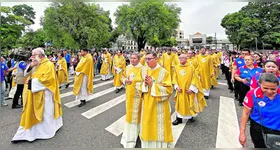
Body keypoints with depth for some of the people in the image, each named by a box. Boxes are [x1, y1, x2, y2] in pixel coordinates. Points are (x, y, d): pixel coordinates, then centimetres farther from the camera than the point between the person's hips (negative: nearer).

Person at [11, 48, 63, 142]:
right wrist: (30, 66, -6)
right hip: (34, 94, 8)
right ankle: (28, 132, 28)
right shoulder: (36, 65, 12)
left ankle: (46, 131, 23)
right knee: (31, 113, 15)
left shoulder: (48, 65, -14)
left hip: (44, 95, -8)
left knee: (45, 113, 6)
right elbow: (26, 75, 11)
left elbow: (47, 79, -23)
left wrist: (32, 81, -17)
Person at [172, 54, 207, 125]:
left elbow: (195, 78, -7)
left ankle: (191, 116, 36)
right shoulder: (176, 68, 1)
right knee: (180, 104, 7)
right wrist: (177, 86, -8)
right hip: (180, 90, 2)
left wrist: (191, 88, -14)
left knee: (190, 104, 13)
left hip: (189, 90, -2)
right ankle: (179, 118, 18)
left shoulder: (191, 67, -7)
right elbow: (175, 78, 4)